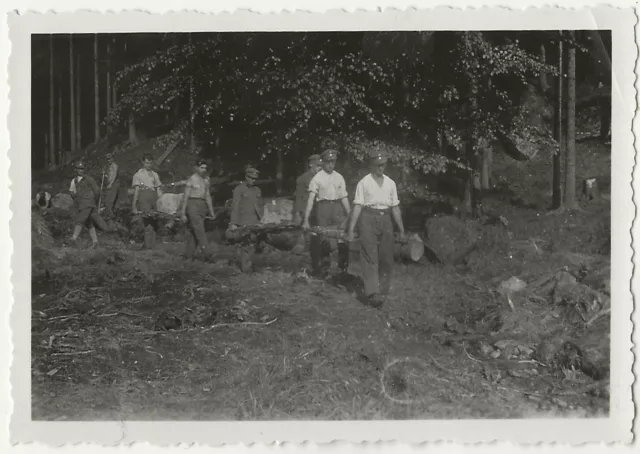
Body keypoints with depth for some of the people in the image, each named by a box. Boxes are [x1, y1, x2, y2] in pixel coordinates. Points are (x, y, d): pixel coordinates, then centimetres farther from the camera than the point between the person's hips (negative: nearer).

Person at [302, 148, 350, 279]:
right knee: (324, 240, 1)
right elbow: (311, 198, -6)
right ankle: (324, 270, 14)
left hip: (338, 207, 3)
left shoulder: (339, 177, 11)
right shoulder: (317, 178, 0)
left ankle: (343, 268, 9)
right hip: (323, 208, -3)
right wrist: (306, 220, -13)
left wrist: (349, 215, 8)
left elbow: (344, 198, 14)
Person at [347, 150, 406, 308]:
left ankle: (382, 291, 17)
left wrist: (401, 228, 14)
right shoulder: (364, 183, 1)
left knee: (386, 258, 5)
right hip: (368, 218, -4)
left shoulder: (390, 183, 12)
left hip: (386, 219, 4)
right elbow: (357, 206, -3)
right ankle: (372, 293, -16)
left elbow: (395, 207, 14)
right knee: (370, 256, -10)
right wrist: (351, 228, -8)